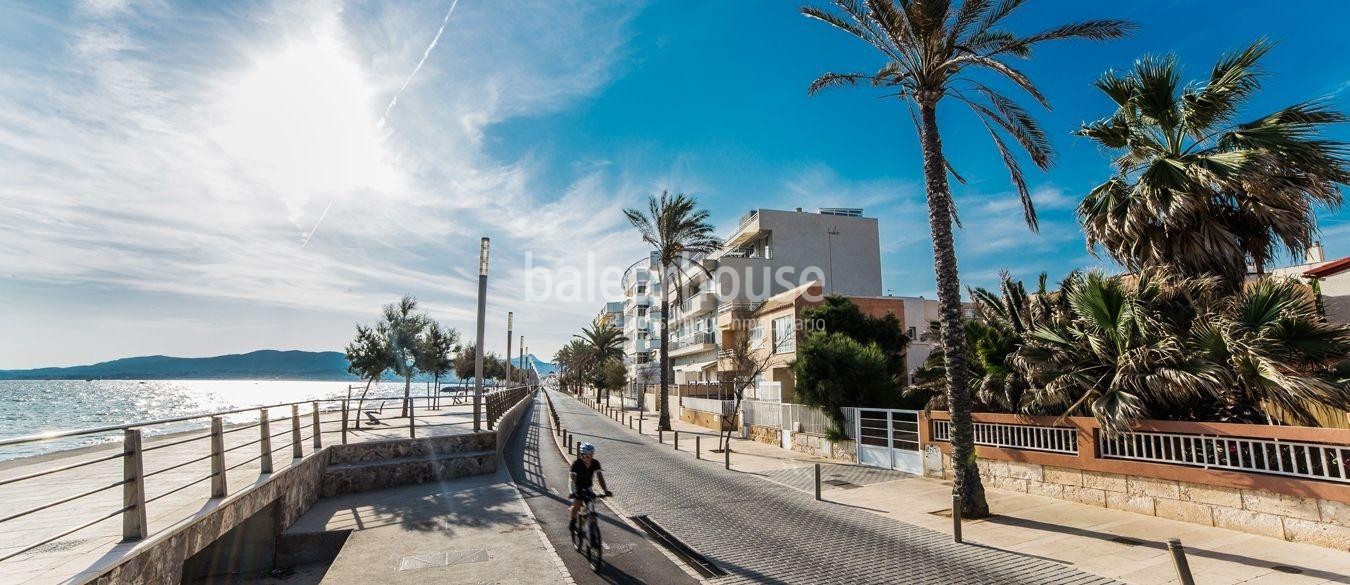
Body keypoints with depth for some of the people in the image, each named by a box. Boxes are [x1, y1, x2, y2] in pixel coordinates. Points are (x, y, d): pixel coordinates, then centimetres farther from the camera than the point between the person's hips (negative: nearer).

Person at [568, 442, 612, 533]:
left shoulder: (595, 463, -18)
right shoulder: (576, 463, -27)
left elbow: (600, 477, -23)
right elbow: (571, 479, -35)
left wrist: (606, 490, -36)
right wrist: (571, 492, -51)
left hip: (588, 487, 3)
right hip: (578, 487, -3)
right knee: (577, 504, -23)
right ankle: (572, 521, 3)